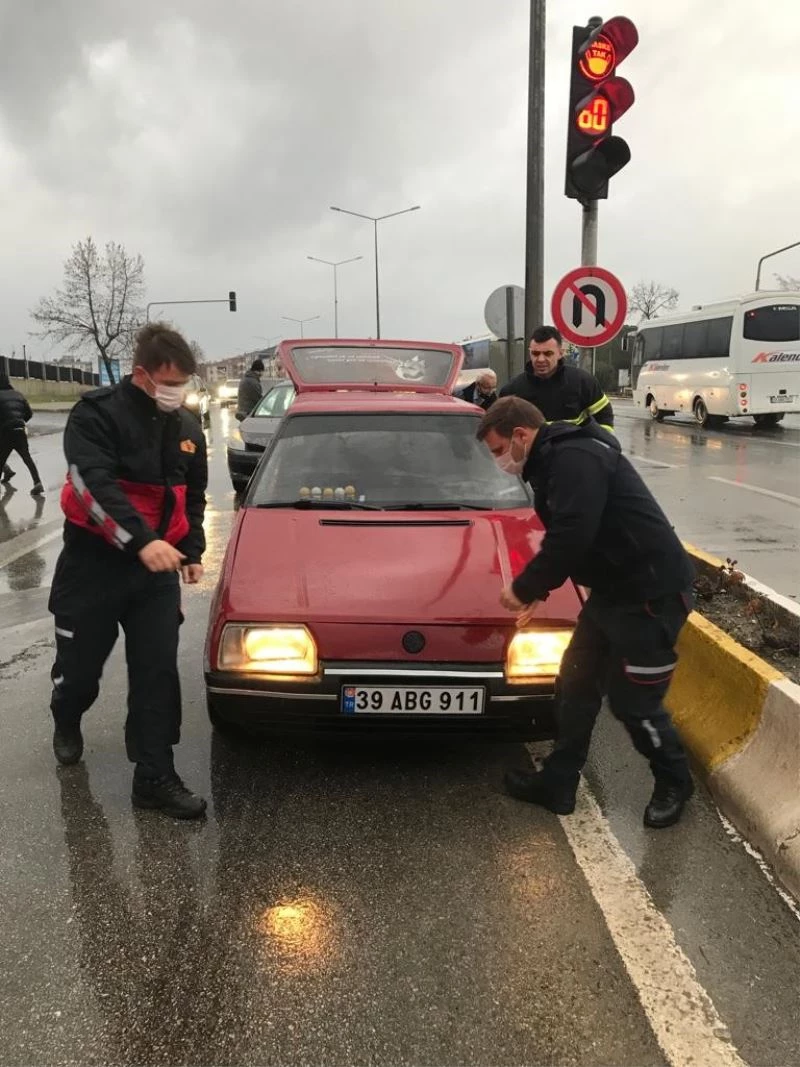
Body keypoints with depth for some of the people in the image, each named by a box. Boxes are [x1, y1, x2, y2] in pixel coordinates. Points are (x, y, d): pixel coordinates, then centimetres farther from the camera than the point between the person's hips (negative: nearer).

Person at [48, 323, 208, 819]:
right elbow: (93, 486, -25)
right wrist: (141, 540, -36)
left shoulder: (187, 426, 7)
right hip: (93, 562, -3)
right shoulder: (97, 413, -12)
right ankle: (67, 724, 45)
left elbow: (193, 496, 19)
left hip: (157, 566, 4)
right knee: (80, 664, 11)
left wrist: (192, 551, 10)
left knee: (158, 672, -1)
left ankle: (155, 777, 7)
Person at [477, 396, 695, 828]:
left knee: (632, 700, 3)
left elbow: (571, 537, -30)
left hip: (652, 593, -10)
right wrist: (538, 589, 12)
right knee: (576, 683, 13)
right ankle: (557, 783, 26)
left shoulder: (575, 459, -21)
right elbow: (565, 537, 20)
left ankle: (674, 783, 28)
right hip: (611, 590, 10)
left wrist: (524, 588, -17)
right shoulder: (555, 461, 12)